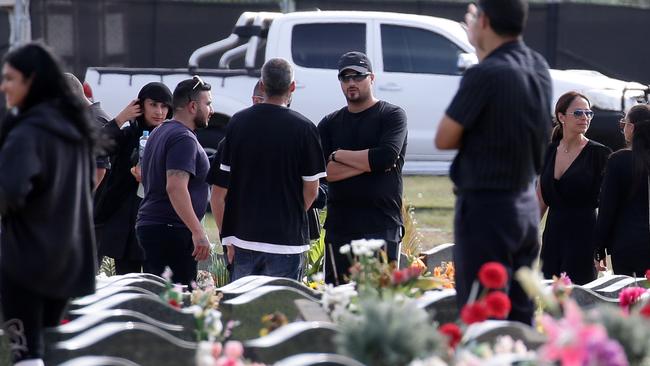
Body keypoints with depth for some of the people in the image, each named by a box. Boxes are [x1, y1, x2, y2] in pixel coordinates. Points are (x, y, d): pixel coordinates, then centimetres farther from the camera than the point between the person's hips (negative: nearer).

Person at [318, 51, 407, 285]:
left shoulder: (392, 116, 4)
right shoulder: (329, 124, 15)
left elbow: (387, 156, -14)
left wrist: (338, 155, -4)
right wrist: (368, 163, -9)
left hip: (381, 224, -4)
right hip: (339, 225, 4)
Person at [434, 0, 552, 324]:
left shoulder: (485, 75, -18)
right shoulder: (539, 68, 4)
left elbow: (444, 139, -12)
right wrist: (478, 43, 30)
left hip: (485, 206, -8)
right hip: (526, 203, 8)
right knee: (520, 315, 11)